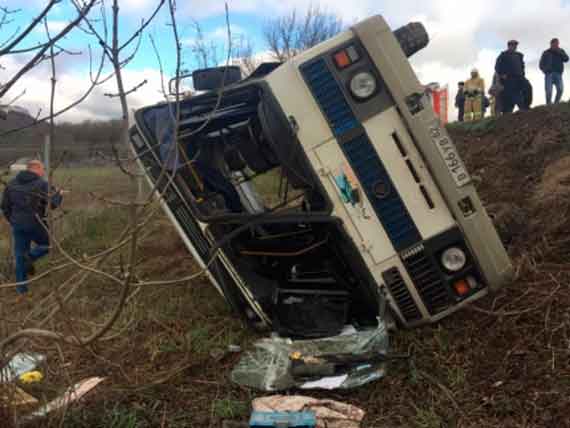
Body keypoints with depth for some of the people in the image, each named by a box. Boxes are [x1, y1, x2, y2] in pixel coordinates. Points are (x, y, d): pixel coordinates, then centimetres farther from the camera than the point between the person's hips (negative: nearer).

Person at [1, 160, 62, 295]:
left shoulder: (12, 183, 8)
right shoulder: (42, 184, -8)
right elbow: (53, 204, -12)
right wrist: (58, 194, 8)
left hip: (18, 225, 4)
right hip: (36, 224, -4)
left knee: (20, 255, 13)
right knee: (46, 245, 20)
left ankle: (21, 287, 14)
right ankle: (30, 257, -9)